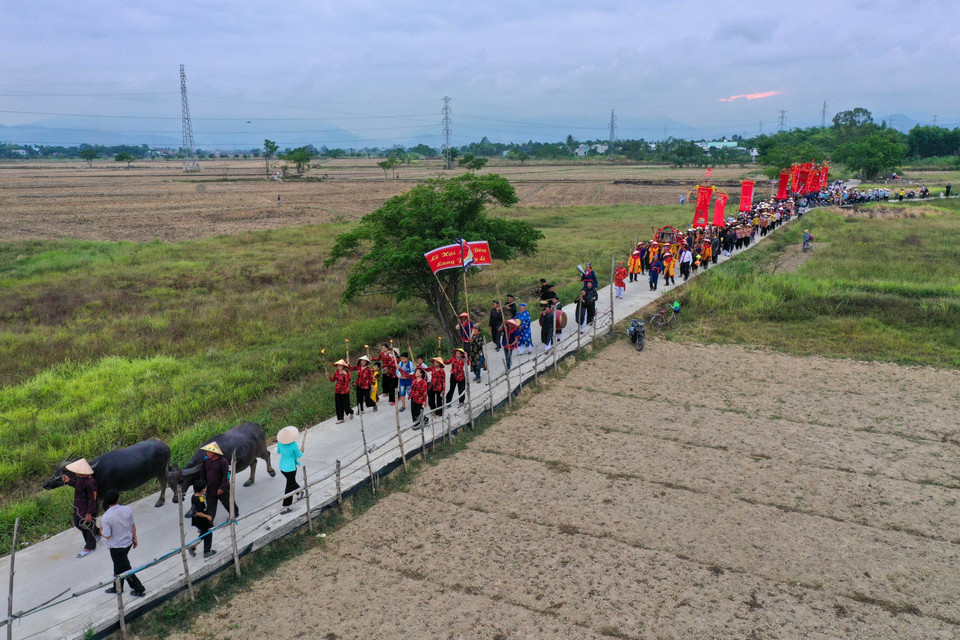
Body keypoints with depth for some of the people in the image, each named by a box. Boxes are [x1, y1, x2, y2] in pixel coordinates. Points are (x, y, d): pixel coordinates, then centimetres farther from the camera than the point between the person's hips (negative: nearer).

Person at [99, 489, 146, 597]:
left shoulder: (106, 517, -25)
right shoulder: (127, 509, -12)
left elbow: (107, 535, -20)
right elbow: (133, 525, 0)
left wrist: (101, 531, 2)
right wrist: (134, 538, 14)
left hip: (116, 546, -6)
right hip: (128, 542, 6)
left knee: (125, 569, 9)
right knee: (118, 566, 25)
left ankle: (139, 589, 17)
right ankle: (117, 588, 41)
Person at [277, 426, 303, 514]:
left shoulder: (280, 442, -7)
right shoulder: (294, 444, -22)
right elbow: (299, 455, -10)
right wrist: (301, 452, 11)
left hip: (282, 467, 6)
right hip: (291, 468, -6)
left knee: (292, 481, 27)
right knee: (289, 487, 5)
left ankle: (299, 493, 50)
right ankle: (286, 507, 9)